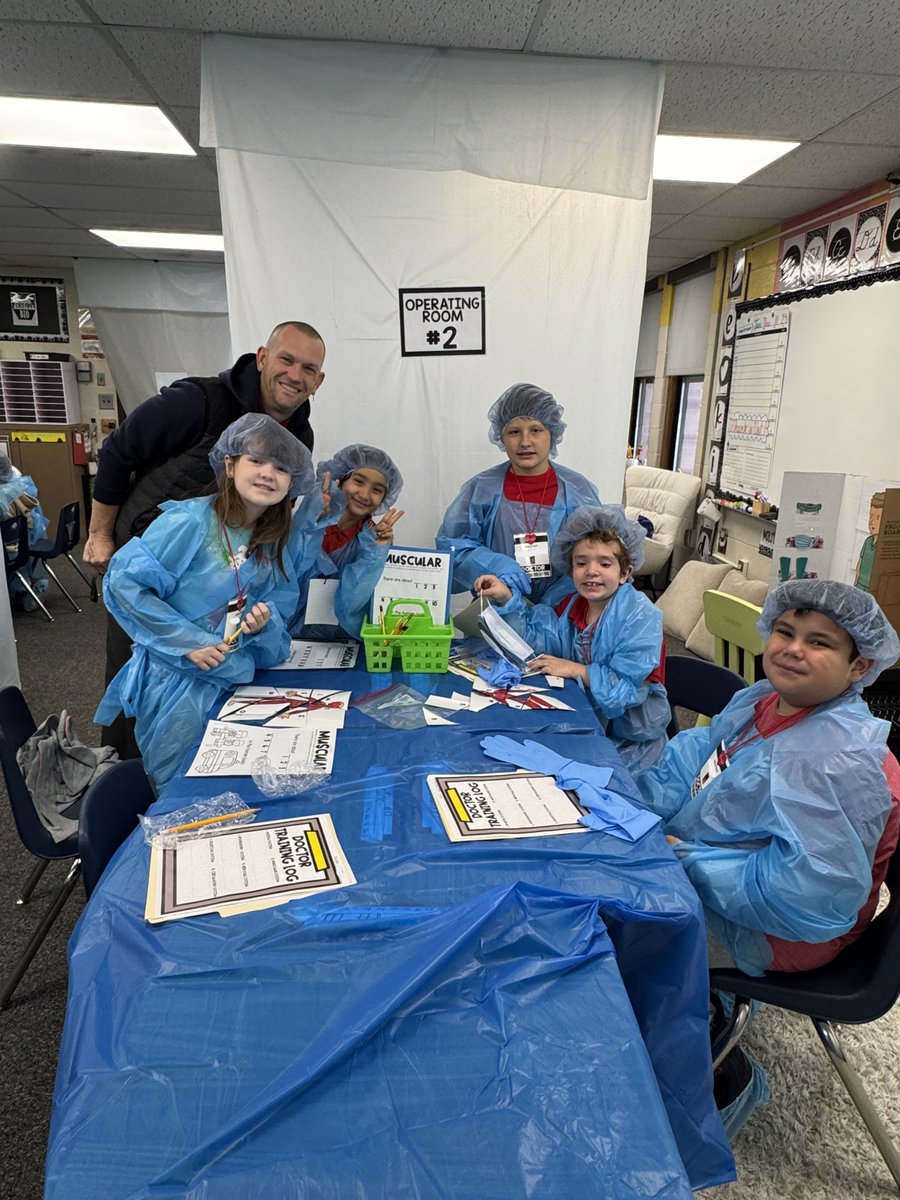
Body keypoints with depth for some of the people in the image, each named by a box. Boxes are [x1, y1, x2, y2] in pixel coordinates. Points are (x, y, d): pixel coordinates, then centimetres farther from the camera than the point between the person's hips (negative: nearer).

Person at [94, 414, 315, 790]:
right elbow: (124, 581, -18)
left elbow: (279, 611, 7)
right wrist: (189, 642, -22)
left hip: (236, 676, 6)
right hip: (175, 679, -5)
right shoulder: (190, 522, -17)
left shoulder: (274, 545, 3)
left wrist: (264, 624, -17)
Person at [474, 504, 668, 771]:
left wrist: (575, 670, -24)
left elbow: (628, 687, -24)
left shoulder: (642, 616, -18)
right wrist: (507, 598, -6)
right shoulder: (572, 606, 4)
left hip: (628, 741, -6)